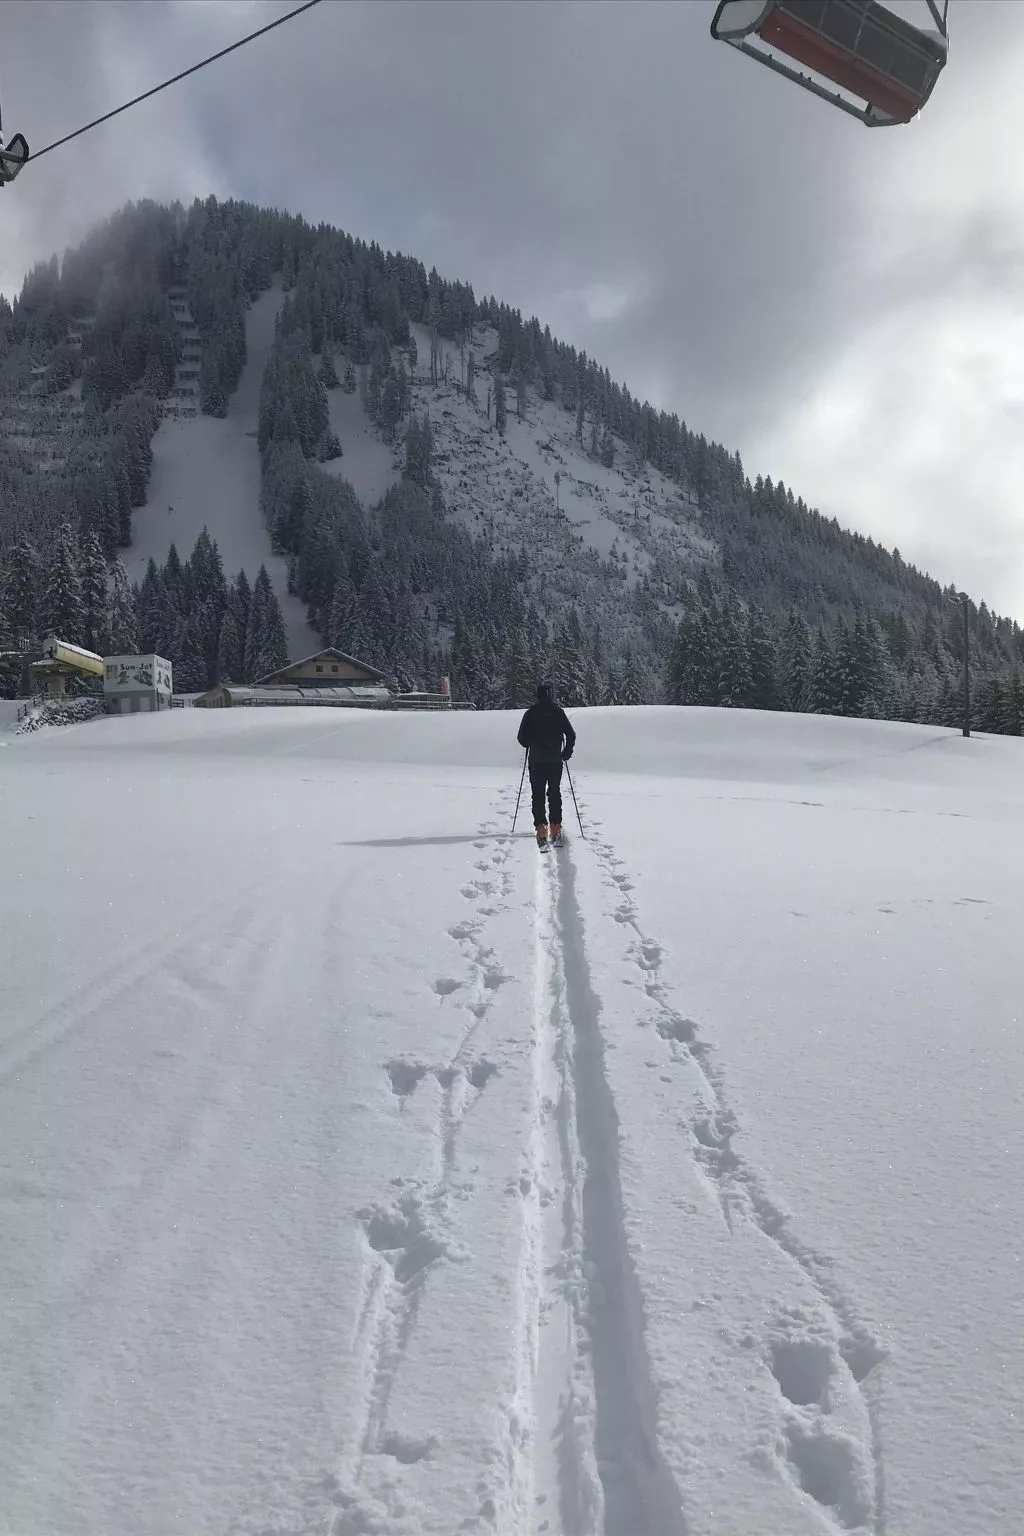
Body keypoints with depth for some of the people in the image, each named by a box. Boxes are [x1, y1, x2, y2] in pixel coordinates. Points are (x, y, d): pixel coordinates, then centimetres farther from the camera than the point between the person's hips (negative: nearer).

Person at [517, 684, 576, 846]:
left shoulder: (530, 712, -2)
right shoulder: (558, 711, 0)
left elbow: (522, 738, 0)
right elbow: (571, 735, -1)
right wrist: (567, 752, 14)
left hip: (536, 760, -1)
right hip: (555, 760, 1)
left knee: (538, 795, 3)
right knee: (555, 793, 12)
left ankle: (541, 828, -8)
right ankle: (556, 828, 8)